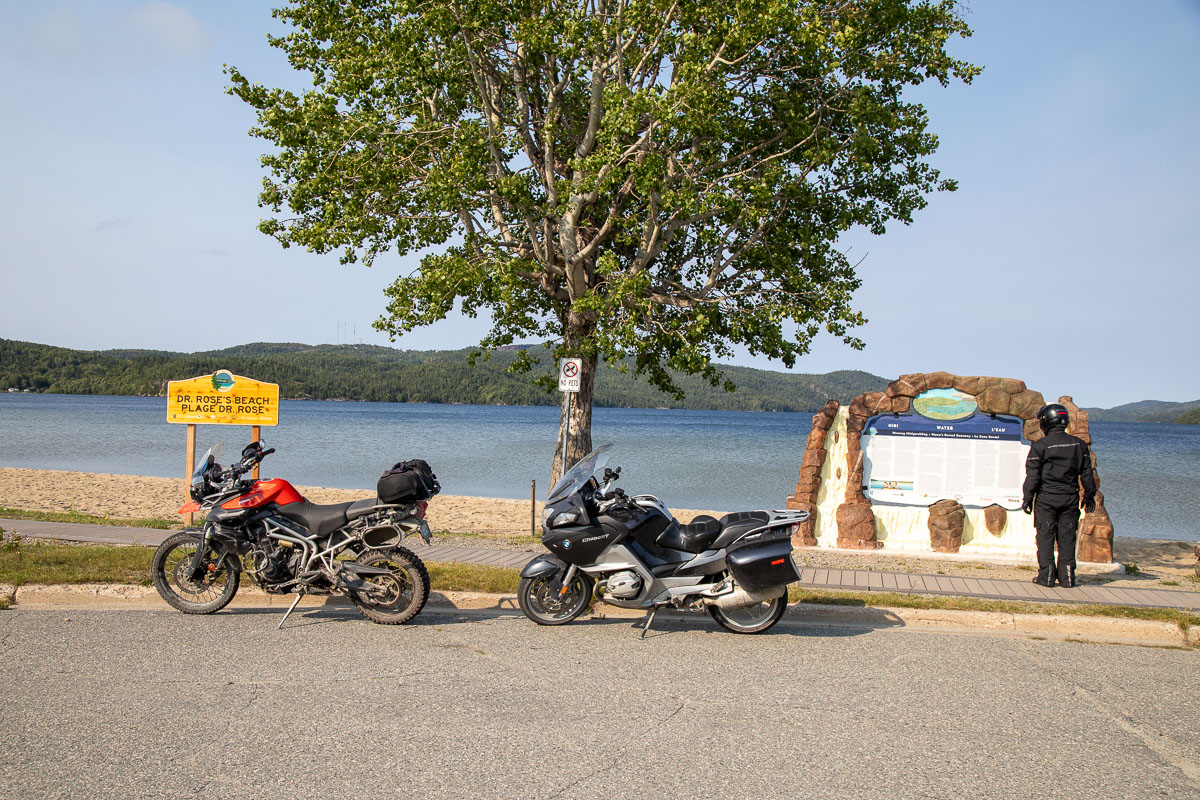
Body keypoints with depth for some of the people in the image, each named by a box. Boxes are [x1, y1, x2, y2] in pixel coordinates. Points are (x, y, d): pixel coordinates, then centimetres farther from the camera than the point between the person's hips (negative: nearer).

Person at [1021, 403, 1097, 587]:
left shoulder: (1040, 446, -9)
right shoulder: (1079, 444, 5)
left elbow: (1032, 476, -8)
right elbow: (1087, 474, 11)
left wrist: (1027, 498, -1)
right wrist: (1089, 496, 20)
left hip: (1046, 498, -4)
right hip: (1070, 498, 4)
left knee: (1045, 536, 3)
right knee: (1067, 537, 8)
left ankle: (1046, 576, 2)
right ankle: (1067, 577, 9)